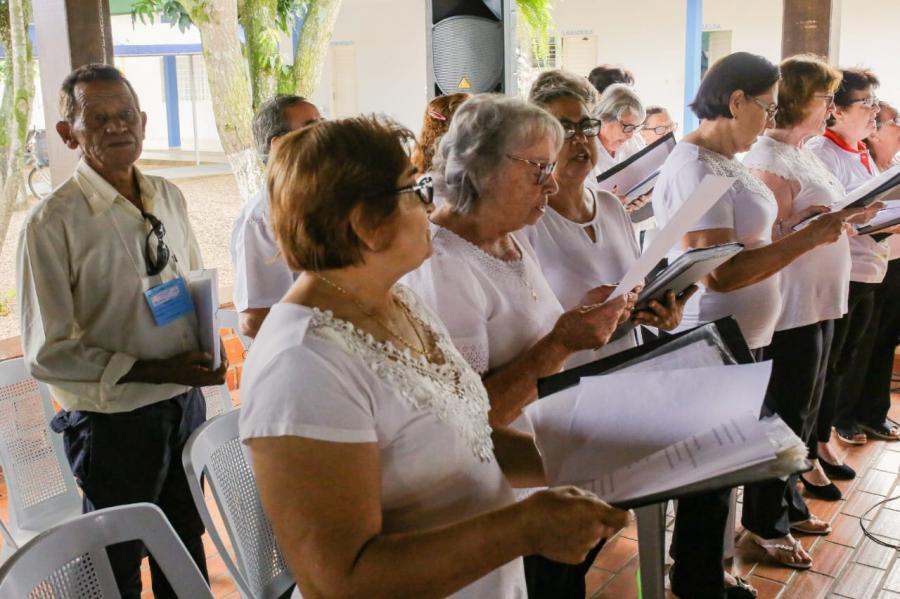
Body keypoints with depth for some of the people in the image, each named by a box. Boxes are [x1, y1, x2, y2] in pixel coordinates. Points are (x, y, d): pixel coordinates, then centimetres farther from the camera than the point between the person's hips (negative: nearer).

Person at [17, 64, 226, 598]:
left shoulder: (169, 198, 3)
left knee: (187, 547, 23)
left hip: (187, 402, 5)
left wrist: (207, 352, -3)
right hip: (113, 421, -5)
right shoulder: (52, 222, -16)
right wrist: (154, 371, -21)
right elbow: (46, 352, -16)